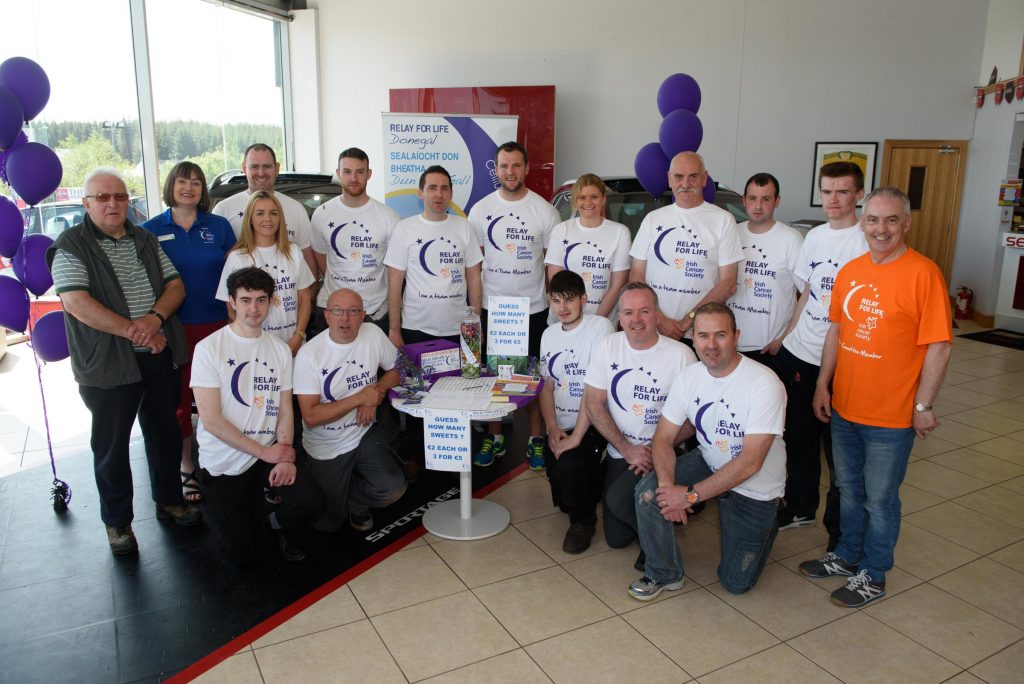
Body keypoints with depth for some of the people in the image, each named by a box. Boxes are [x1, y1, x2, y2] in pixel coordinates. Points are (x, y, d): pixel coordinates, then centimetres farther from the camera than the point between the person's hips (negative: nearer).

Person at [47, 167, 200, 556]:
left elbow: (175, 285, 5)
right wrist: (133, 331, -21)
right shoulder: (71, 246, -7)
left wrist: (155, 318, -15)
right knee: (111, 445, 8)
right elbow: (77, 303, -19)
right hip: (107, 363, -5)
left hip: (158, 356, 5)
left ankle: (169, 500, 35)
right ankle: (118, 521, 23)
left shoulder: (146, 241, 10)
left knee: (165, 432, 16)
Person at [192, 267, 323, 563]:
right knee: (242, 553, 0)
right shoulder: (209, 348, -10)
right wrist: (264, 452, -15)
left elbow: (285, 411, 3)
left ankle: (276, 523, 14)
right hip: (223, 462, -3)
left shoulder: (280, 349, 4)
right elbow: (211, 419, -14)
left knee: (309, 502, -22)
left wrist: (285, 455, -14)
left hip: (270, 453, 3)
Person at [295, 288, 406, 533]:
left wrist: (377, 391, -13)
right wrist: (360, 397, -22)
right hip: (326, 448, -2)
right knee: (328, 524, 3)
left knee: (393, 488, -17)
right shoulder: (309, 354, -18)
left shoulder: (373, 334, -7)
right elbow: (311, 416, -21)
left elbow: (397, 370, 7)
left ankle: (354, 501, 15)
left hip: (365, 435, 3)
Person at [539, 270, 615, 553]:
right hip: (560, 425, 6)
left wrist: (577, 436, -21)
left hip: (593, 424, -6)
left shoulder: (600, 328, -13)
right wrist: (552, 428, -3)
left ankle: (584, 521, 0)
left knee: (569, 465, -29)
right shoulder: (549, 335, 10)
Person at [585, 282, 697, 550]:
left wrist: (656, 450, -18)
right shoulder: (607, 347, -5)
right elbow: (594, 405, -4)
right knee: (616, 538, 7)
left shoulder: (681, 355, -13)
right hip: (619, 452, 4)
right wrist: (627, 449, -12)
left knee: (619, 499, -28)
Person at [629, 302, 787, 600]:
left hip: (754, 486, -3)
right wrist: (667, 484, -28)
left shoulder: (765, 384, -28)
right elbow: (663, 438, -7)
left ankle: (765, 526, 35)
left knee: (736, 582, 4)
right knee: (649, 491, -23)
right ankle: (664, 574, 0)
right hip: (708, 463, 4)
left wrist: (690, 495, -30)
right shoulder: (689, 377, -11)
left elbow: (750, 463, -30)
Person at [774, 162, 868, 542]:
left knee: (838, 447, 3)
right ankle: (800, 507, 36)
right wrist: (787, 338, 12)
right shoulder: (815, 237, 11)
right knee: (798, 436, 18)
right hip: (798, 354, 7)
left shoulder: (867, 242, -11)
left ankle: (840, 528, 18)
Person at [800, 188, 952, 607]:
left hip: (892, 416, -6)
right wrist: (823, 384, 9)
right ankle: (847, 556, 40)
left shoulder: (923, 273, -15)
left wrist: (923, 406, -14)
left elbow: (938, 346, -15)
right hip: (844, 407, 6)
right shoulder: (850, 272, 4)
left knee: (880, 499, 10)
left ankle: (872, 576, 27)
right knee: (849, 490, 21)